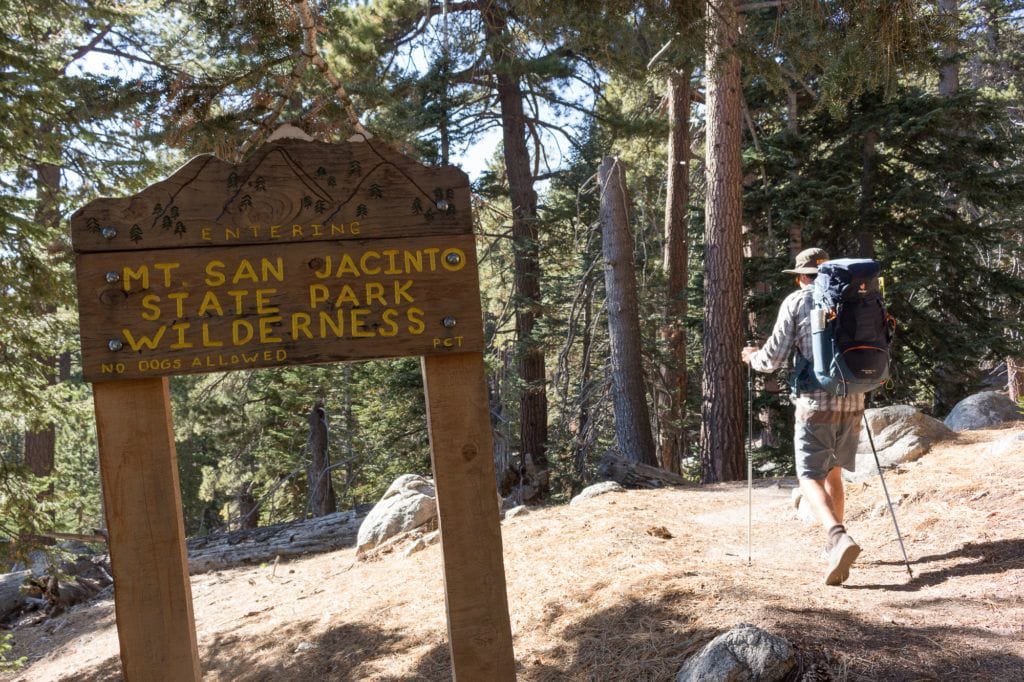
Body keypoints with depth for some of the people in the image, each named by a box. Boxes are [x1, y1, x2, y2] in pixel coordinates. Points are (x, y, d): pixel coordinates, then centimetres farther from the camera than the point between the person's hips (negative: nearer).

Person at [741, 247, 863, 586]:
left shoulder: (796, 302, -2)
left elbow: (773, 358, -4)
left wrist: (752, 356, 17)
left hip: (816, 402, -5)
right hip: (852, 401, 5)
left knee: (810, 478, -4)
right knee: (833, 472, 19)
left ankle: (839, 538, -27)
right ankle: (835, 544, 26)